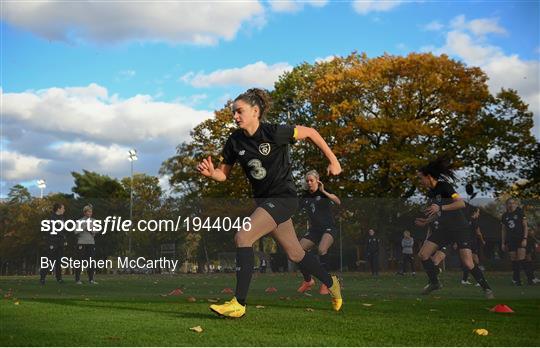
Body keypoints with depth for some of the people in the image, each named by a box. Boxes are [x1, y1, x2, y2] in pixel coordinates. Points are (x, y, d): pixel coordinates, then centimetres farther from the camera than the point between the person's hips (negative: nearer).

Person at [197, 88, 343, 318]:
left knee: (242, 237, -21)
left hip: (283, 197, -7)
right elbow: (223, 174, 7)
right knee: (295, 254, 16)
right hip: (264, 199, 7)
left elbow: (310, 132, -5)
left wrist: (333, 160, -2)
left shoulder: (274, 133, -17)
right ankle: (331, 283, 41)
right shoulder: (235, 141, -1)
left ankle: (238, 304, -17)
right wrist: (210, 172, -16)